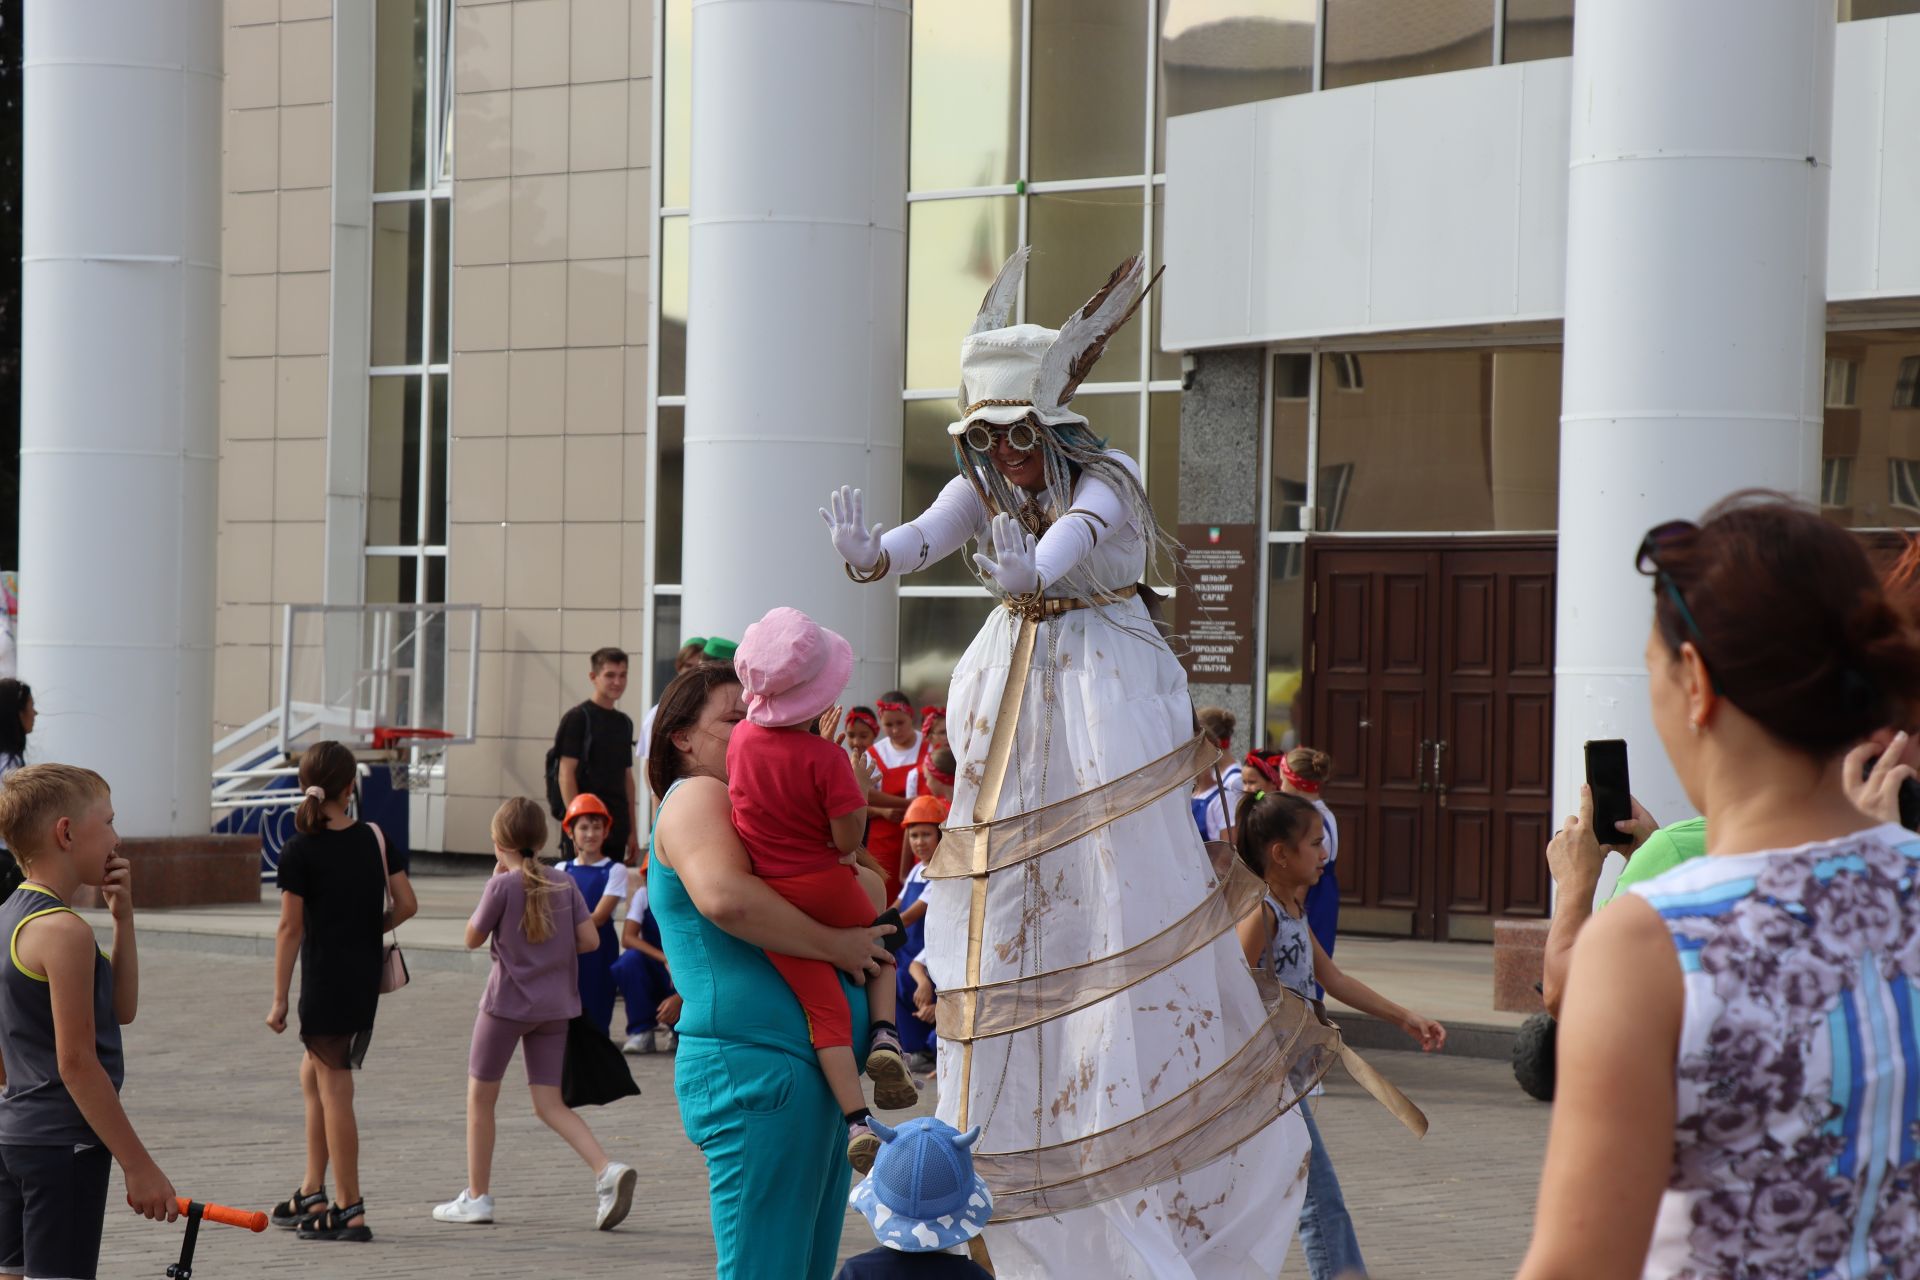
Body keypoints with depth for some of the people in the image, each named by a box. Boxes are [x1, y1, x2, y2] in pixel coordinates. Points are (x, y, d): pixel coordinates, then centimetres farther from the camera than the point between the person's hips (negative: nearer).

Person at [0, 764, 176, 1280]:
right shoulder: (65, 931, -18)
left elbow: (121, 1009, 16)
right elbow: (76, 1061, -20)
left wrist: (123, 918, 7)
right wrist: (138, 1165, -17)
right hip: (64, 1143, -10)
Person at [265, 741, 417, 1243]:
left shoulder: (300, 850, -11)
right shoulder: (376, 839, 2)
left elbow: (290, 928, -11)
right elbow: (406, 904, 0)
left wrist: (280, 999, -6)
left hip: (323, 978, -6)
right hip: (366, 977, 6)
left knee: (333, 1088, 0)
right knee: (313, 1074, 20)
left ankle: (350, 1211, 2)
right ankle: (312, 1195, 24)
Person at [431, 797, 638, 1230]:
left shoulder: (502, 886, -12)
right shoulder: (564, 883, 1)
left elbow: (473, 938, -1)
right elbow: (590, 940, -2)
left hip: (507, 1002, -5)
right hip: (555, 1006, 5)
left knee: (480, 1097, 11)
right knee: (549, 1103, 7)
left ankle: (477, 1196, 16)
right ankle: (607, 1170, -14)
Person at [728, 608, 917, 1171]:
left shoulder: (742, 738, 1)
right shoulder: (824, 757, -17)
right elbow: (848, 838, -16)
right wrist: (859, 796, 3)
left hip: (768, 897, 4)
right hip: (826, 888, -3)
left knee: (825, 1009, 2)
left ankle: (857, 1123, -10)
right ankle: (885, 1033, 4)